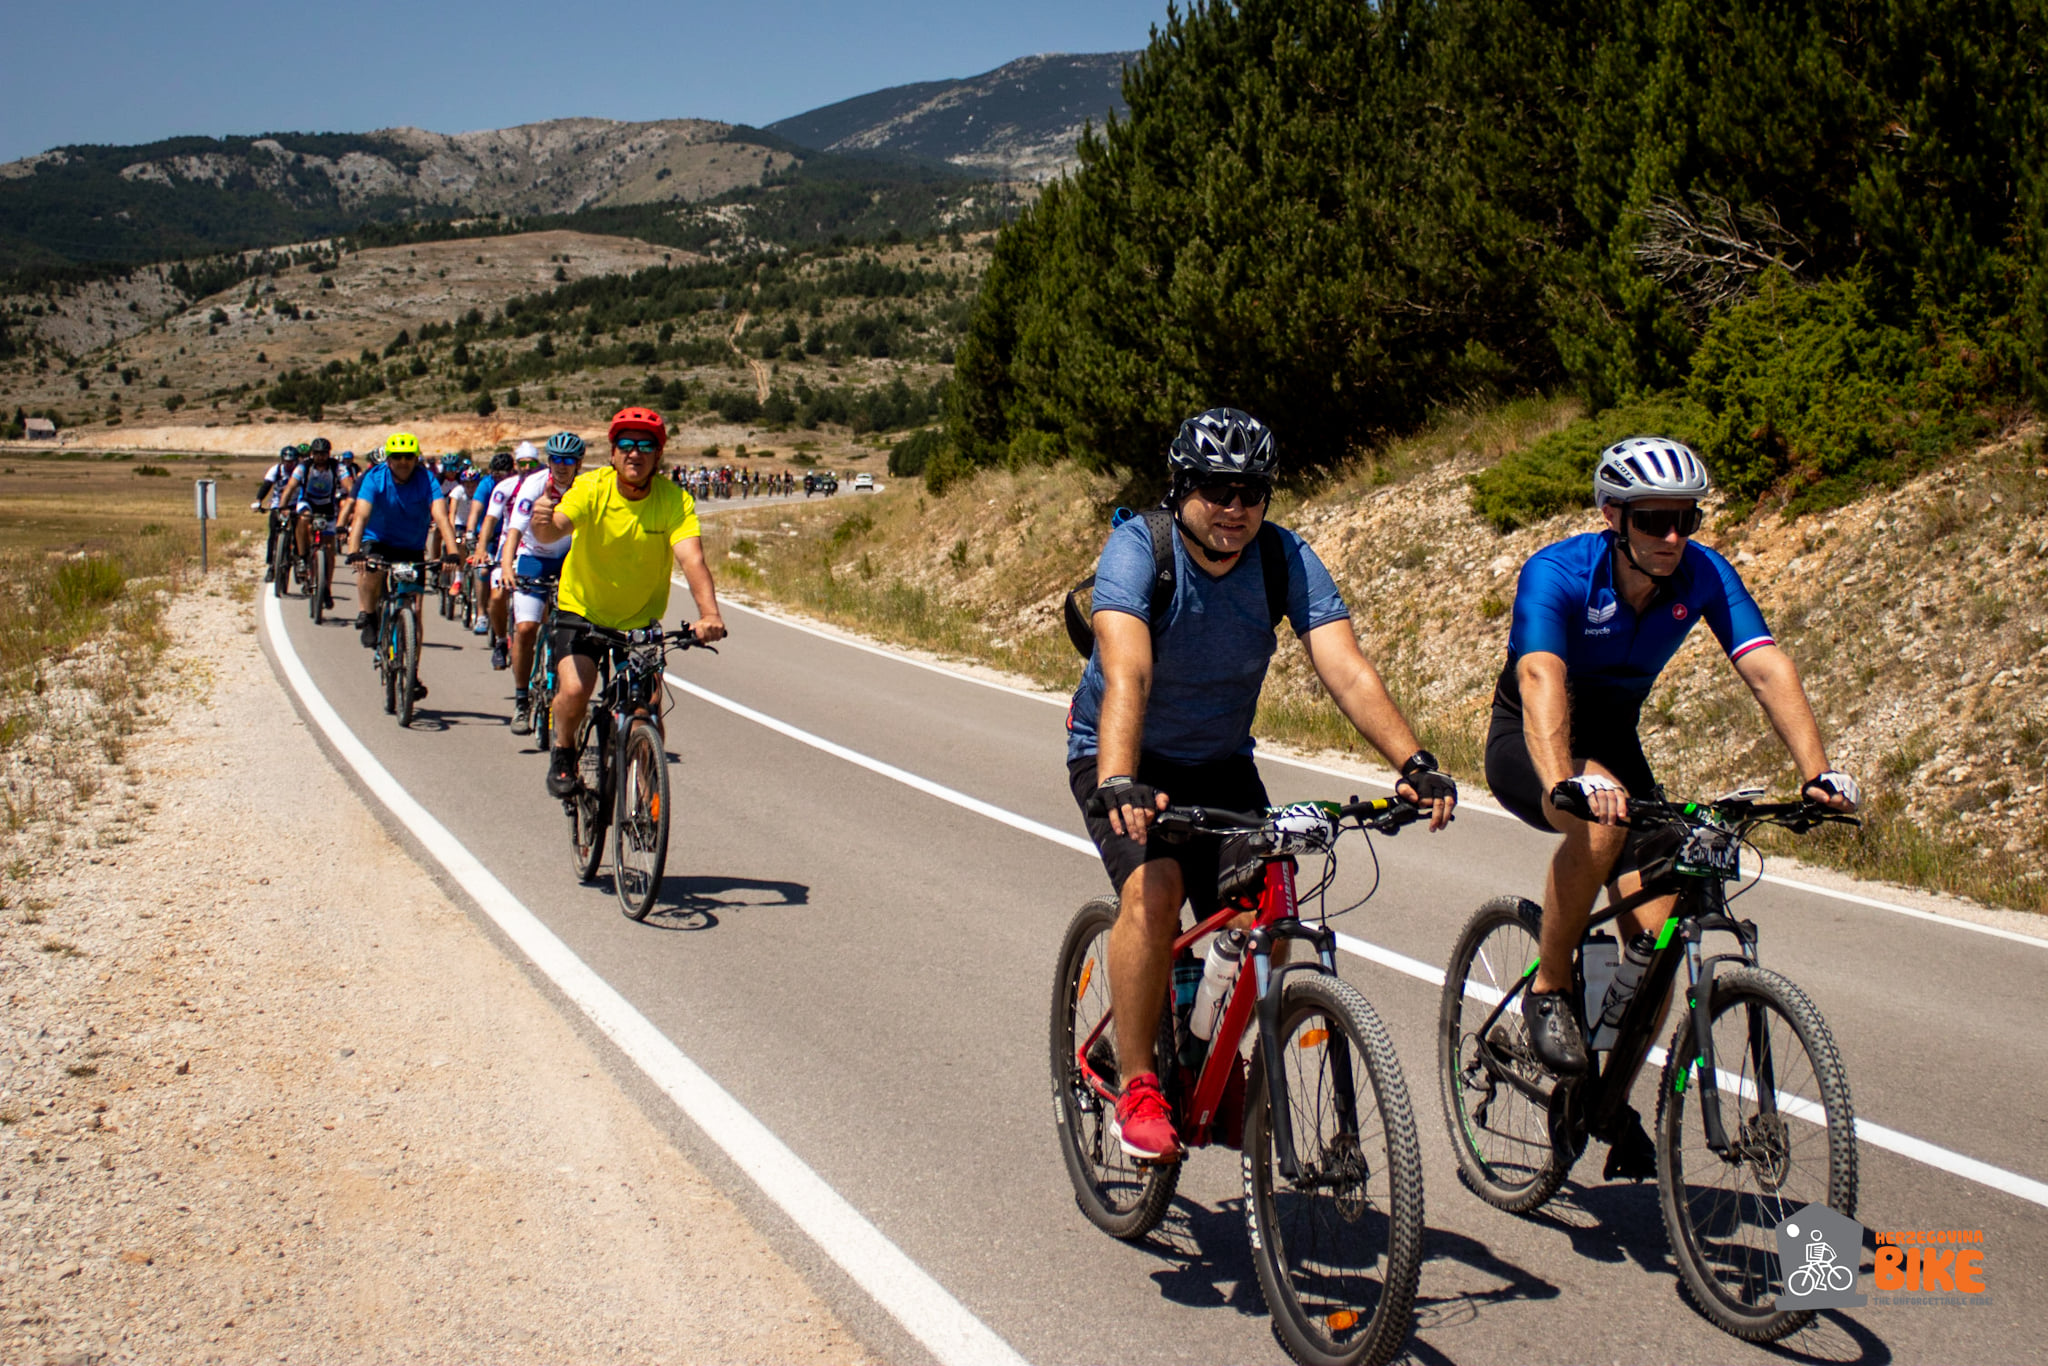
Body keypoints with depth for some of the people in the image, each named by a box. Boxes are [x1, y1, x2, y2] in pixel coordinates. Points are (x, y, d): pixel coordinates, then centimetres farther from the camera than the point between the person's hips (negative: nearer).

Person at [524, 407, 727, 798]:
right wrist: (543, 522, -62)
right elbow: (553, 530, -36)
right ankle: (563, 753, 11)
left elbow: (692, 559, -32)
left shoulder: (675, 501, -18)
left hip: (642, 619, 1)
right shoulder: (591, 490, -19)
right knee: (574, 692, -20)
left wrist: (709, 614, -49)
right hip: (582, 609, -1)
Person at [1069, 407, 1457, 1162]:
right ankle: (1136, 1087, -14)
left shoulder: (1287, 561, -16)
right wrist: (1118, 783, -56)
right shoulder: (1138, 549, -25)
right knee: (1153, 888, -28)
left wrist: (1414, 763, -41)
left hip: (1220, 761, 4)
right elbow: (1126, 674, -40)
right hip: (1122, 755, -3)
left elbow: (1347, 670, -26)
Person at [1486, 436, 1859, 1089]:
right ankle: (1548, 989, -18)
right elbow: (1541, 679, -45)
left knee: (1657, 933, -7)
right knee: (1603, 816, -38)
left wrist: (1818, 772, -41)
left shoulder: (1704, 575, -16)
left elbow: (1767, 667, -26)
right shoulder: (1557, 573, -28)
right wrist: (1566, 783, -62)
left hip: (1614, 743, 5)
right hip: (1529, 745, -5)